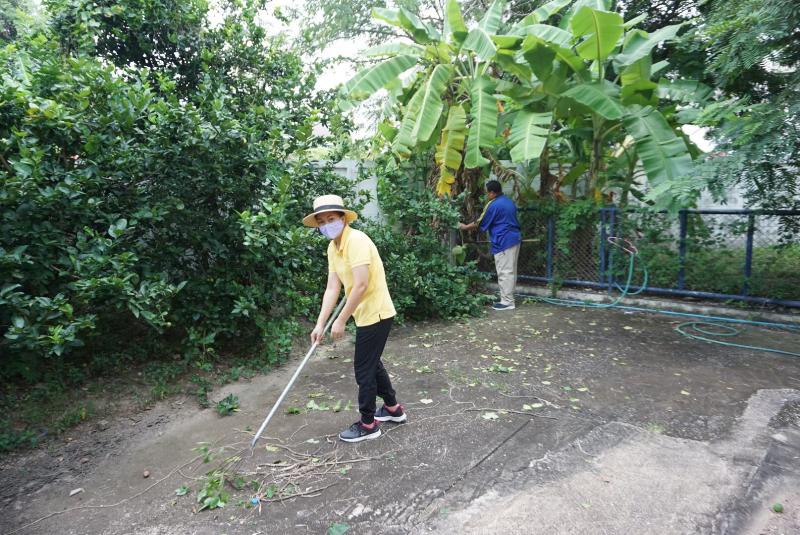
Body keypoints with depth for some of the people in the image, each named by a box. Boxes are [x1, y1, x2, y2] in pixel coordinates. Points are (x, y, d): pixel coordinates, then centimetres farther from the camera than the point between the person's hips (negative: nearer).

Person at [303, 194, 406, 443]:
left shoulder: (356, 240, -22)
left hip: (375, 313, -9)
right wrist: (320, 324, -2)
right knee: (372, 363, 22)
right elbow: (332, 288, 4)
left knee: (364, 368, 1)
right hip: (366, 314, 9)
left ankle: (368, 424, 18)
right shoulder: (333, 248, 6)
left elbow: (361, 285, -27)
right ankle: (393, 408, 39)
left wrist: (340, 320, -21)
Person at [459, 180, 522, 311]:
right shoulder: (509, 201, 14)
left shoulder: (493, 205, -12)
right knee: (510, 271, 13)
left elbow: (480, 223, -5)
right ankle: (508, 298, 20)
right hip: (515, 239, 9)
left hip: (504, 242, -9)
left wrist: (464, 227, 9)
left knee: (504, 272, -5)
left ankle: (507, 302, -2)